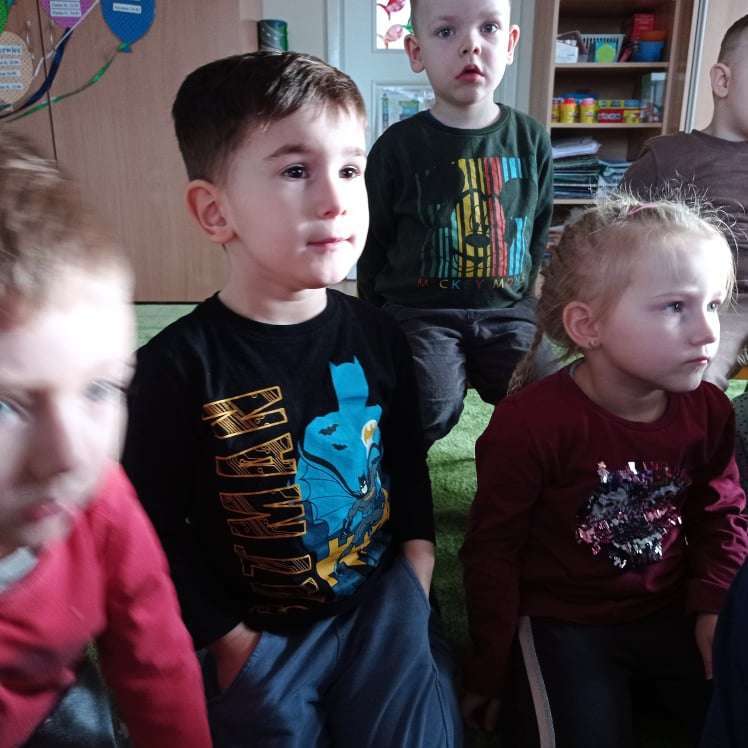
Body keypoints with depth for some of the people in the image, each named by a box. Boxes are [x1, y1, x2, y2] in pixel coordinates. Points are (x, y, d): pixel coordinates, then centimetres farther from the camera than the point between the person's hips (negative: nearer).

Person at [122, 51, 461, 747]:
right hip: (260, 640, -2)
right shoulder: (177, 365, -19)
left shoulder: (376, 336, -6)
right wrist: (233, 647, -9)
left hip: (382, 619, 3)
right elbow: (157, 532, -11)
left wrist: (412, 601, 1)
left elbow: (410, 475, 6)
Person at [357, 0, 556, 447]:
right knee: (430, 410, -25)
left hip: (506, 310, 3)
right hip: (418, 308, -2)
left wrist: (523, 298, 13)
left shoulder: (531, 141, 6)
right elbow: (374, 246, 5)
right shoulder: (397, 147, -3)